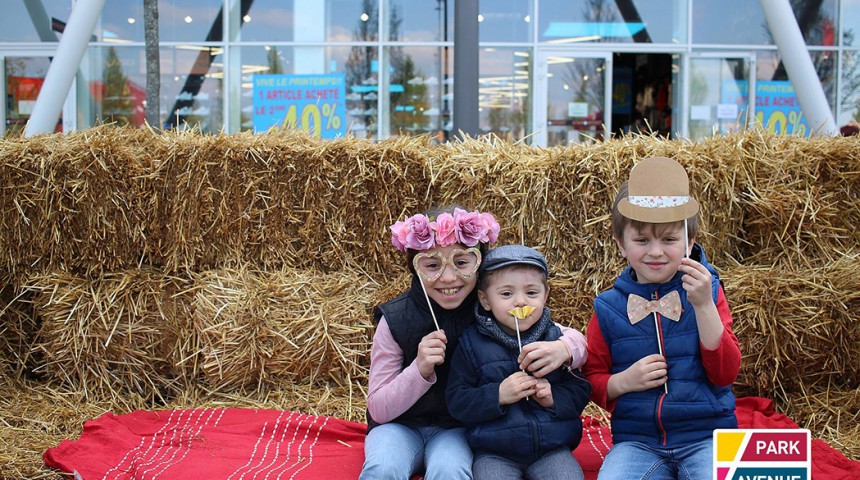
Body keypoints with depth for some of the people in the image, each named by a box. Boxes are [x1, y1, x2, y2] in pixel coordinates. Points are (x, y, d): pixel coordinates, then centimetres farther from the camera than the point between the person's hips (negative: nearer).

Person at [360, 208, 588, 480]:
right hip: (401, 425, 0)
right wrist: (419, 370, -28)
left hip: (459, 428, 0)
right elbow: (378, 409, -10)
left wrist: (564, 349, -31)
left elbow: (576, 339, -6)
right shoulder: (395, 320, -13)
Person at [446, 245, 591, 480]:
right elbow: (456, 401, -4)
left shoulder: (555, 338, 6)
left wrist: (554, 398, -12)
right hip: (494, 453, -1)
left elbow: (580, 392, 8)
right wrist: (498, 395, -17)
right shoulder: (472, 343, 0)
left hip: (552, 449, 1)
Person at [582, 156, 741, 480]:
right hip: (637, 441, 1)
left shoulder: (708, 292, 4)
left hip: (706, 436, 0)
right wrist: (625, 381, -11)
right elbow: (593, 381, 11)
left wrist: (703, 305, -14)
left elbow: (726, 374, -4)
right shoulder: (609, 308, 4)